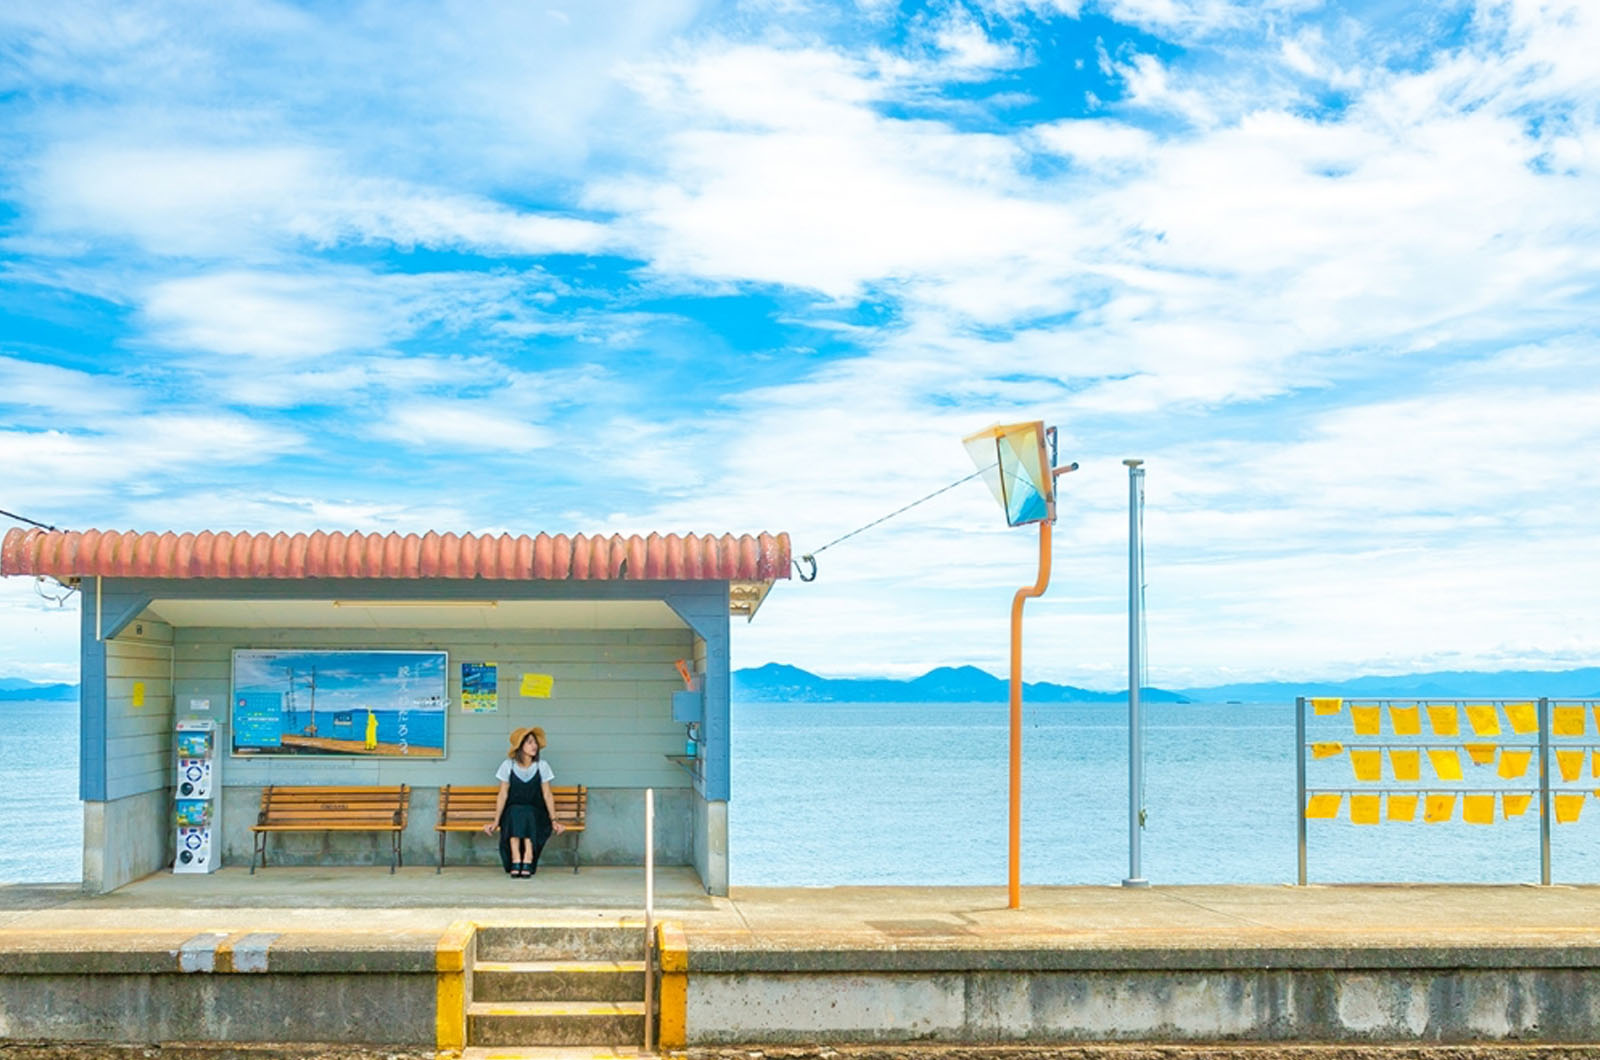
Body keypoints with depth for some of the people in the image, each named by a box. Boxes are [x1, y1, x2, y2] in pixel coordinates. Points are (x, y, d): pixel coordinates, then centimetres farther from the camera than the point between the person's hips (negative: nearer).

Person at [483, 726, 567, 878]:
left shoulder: (542, 765, 0)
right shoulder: (508, 765, -2)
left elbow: (547, 795, 0)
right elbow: (503, 795, -2)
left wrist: (553, 820, -9)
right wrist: (496, 821, -9)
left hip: (535, 813, 0)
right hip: (512, 812, 0)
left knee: (527, 815, -34)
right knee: (515, 813, -35)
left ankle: (528, 861, -38)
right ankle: (515, 861, -39)